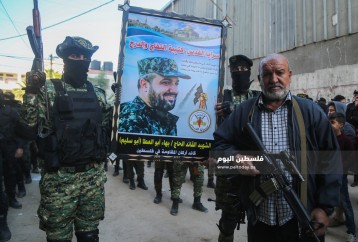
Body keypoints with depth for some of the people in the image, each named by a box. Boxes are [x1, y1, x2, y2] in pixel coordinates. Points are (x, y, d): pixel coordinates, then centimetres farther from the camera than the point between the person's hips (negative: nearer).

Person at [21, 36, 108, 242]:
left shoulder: (95, 91, 8)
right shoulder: (49, 89, -3)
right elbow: (29, 122, -9)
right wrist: (32, 91, -22)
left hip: (94, 175, 4)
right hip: (60, 177, -3)